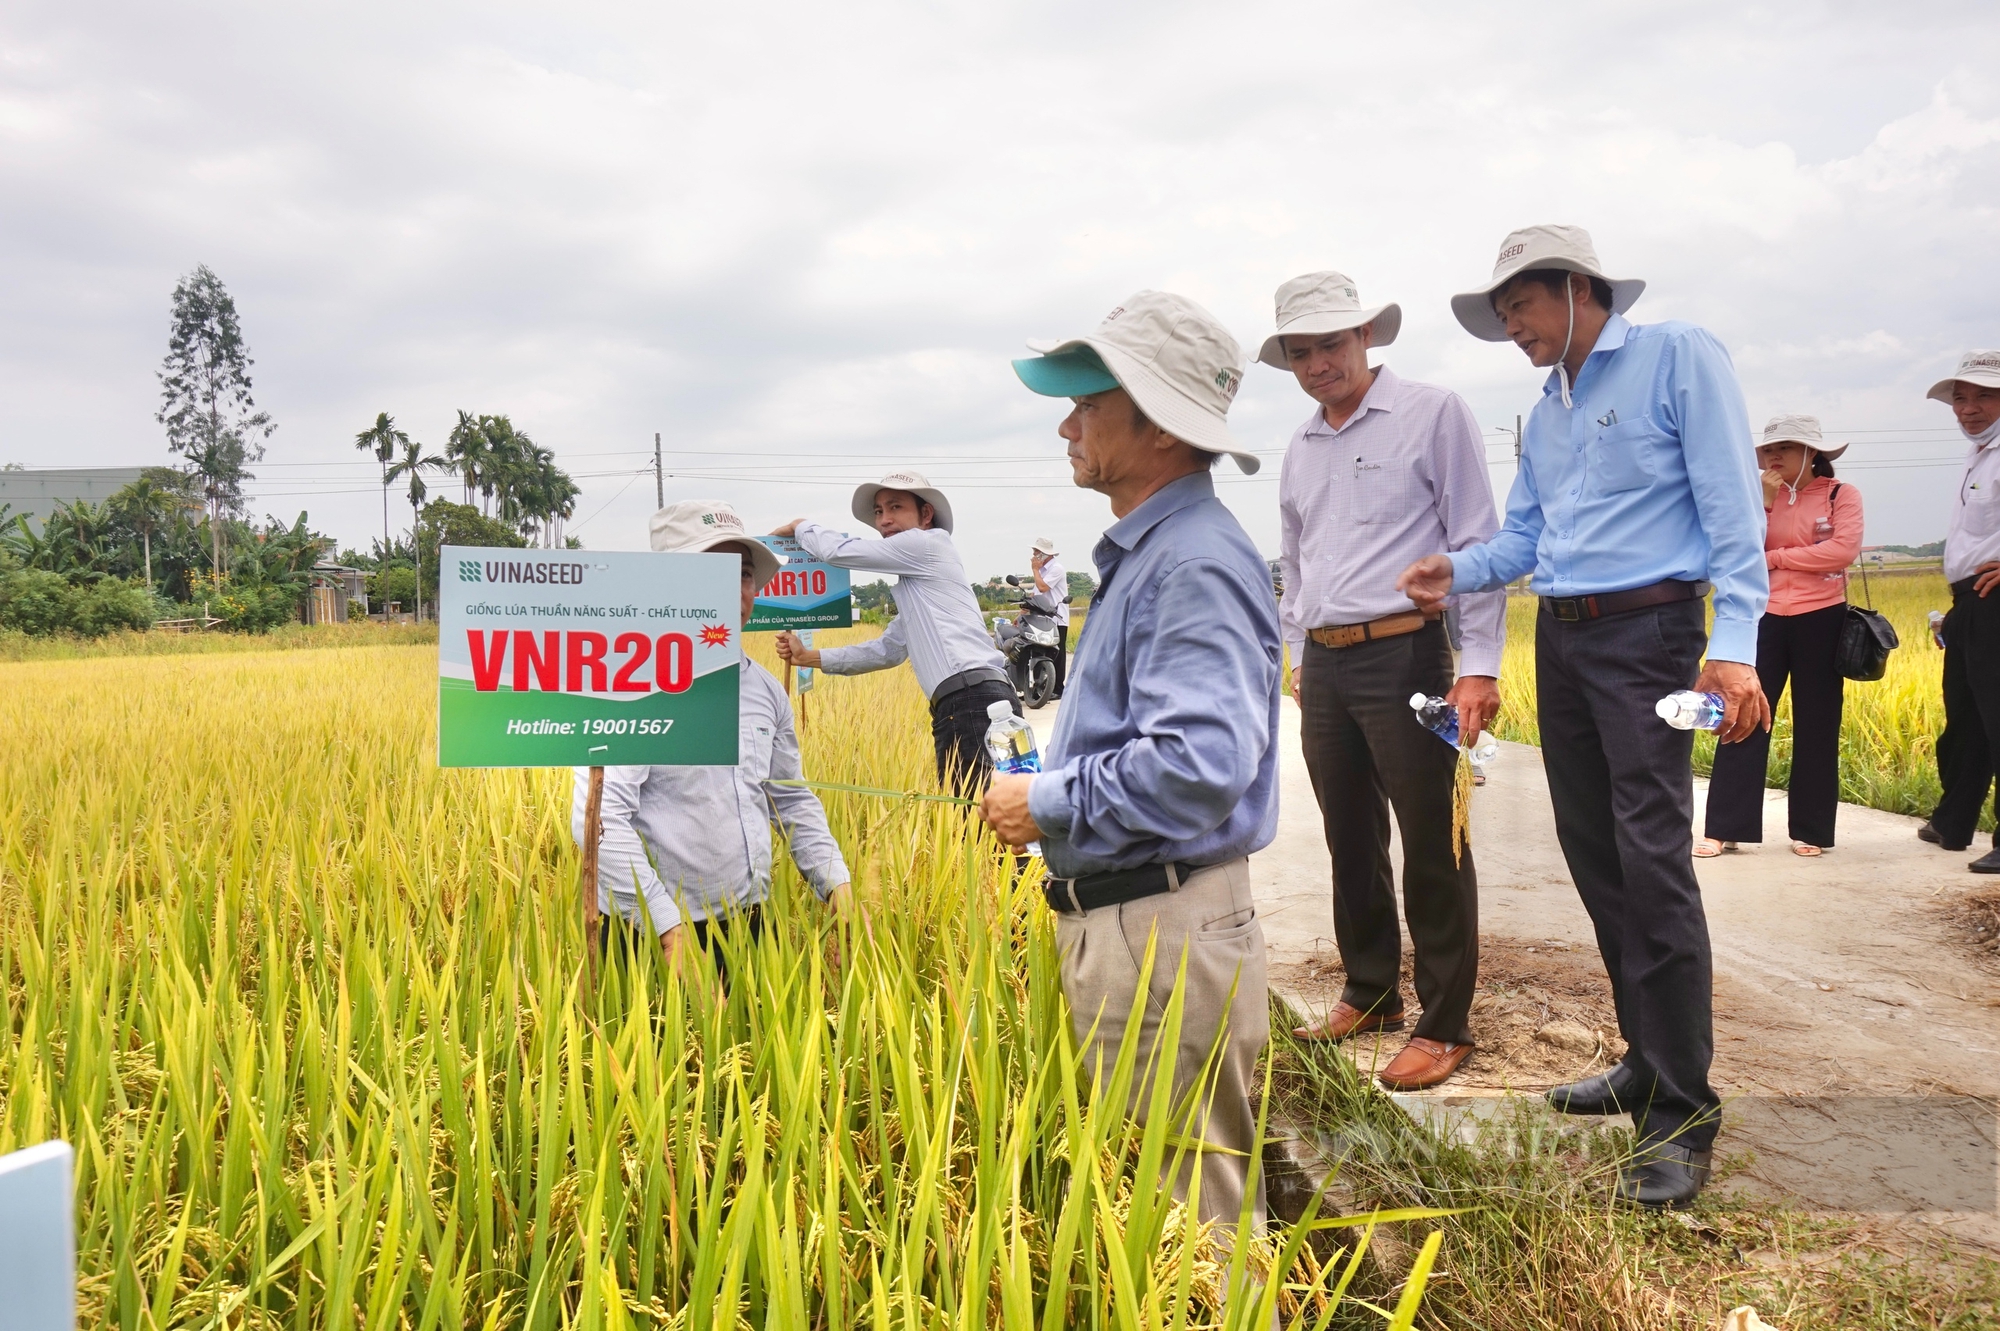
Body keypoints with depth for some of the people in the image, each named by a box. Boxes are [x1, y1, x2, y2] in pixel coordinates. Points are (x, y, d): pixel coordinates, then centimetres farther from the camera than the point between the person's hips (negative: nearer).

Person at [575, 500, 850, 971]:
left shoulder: (765, 688, 8)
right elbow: (599, 818, -20)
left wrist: (838, 885, 3)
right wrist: (670, 928, -24)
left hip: (750, 929, 6)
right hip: (654, 940, -6)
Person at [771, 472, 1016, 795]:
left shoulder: (929, 543, 1)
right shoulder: (913, 581, 29)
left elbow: (838, 551, 2)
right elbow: (888, 650, 33)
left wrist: (800, 527, 22)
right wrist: (810, 657, 31)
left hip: (976, 701, -10)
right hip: (957, 707, 10)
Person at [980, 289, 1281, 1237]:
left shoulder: (1196, 565, -19)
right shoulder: (1140, 554, 14)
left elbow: (1199, 765, -31)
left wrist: (1048, 805, -19)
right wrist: (1048, 786, 10)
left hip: (1166, 938, -11)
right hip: (1112, 920, 11)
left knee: (1187, 1212, 5)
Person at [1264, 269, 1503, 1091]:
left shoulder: (1433, 414, -3)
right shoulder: (1300, 450, 15)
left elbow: (1478, 543, -7)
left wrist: (1479, 665, -13)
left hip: (1403, 653, -6)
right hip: (1324, 665, 6)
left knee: (1432, 846, -1)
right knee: (1350, 839, 14)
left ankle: (1445, 1024, 10)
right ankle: (1369, 996, 28)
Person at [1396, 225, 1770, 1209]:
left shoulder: (1678, 358, -4)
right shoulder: (1543, 413, 18)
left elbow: (1732, 509, -11)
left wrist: (1735, 644, -21)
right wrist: (1459, 571, -4)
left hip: (1646, 631, -8)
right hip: (1559, 639, 8)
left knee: (1652, 862, -12)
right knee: (1594, 858, 10)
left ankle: (1682, 1114, -4)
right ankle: (1648, 1061, 23)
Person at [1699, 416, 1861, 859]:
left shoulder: (1842, 495, -1)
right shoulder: (1762, 495, 8)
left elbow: (1843, 550, -15)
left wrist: (1774, 558, -10)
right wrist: (1762, 503, -11)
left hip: (1820, 621, -2)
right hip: (1765, 619, 3)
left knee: (1816, 728, 6)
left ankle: (1811, 830, 17)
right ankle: (1723, 828, 1)